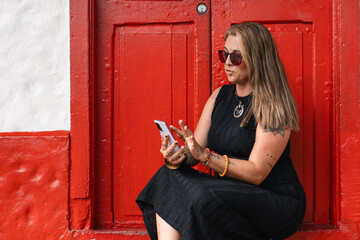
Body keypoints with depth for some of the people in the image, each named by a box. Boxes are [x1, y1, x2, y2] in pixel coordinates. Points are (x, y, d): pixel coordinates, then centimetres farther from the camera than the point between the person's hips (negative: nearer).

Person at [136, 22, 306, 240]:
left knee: (203, 197, -32)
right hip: (233, 193, 7)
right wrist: (178, 156, -18)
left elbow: (256, 173, -19)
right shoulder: (220, 96, 10)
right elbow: (196, 151, 5)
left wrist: (205, 156, -29)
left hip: (277, 201, -6)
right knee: (169, 177, -16)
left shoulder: (273, 106, -12)